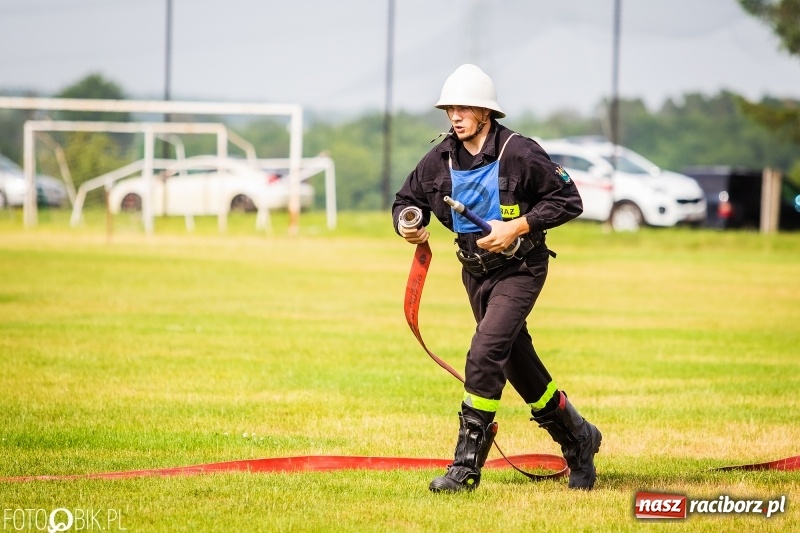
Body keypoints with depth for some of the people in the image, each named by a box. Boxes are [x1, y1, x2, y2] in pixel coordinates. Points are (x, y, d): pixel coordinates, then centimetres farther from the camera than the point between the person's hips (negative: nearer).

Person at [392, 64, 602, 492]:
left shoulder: (519, 154, -18)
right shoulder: (440, 159, -2)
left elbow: (568, 200, -14)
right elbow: (407, 198, 9)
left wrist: (517, 227, -22)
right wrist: (407, 226, -14)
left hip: (519, 268, -7)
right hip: (475, 271, 7)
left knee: (485, 353, -20)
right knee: (516, 360, 15)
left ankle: (467, 465, -16)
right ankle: (576, 438, 35)